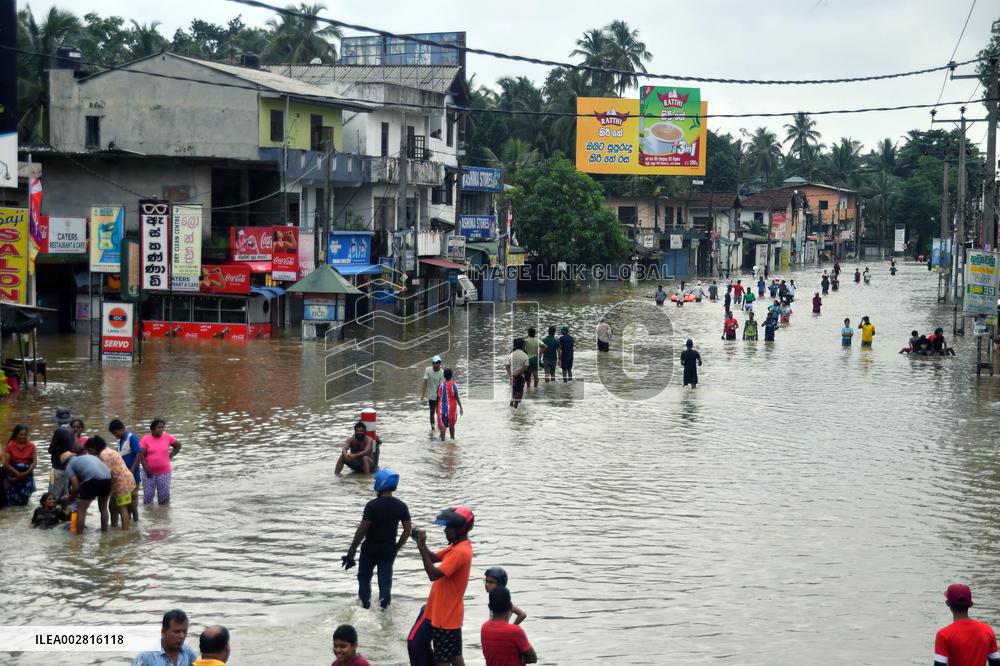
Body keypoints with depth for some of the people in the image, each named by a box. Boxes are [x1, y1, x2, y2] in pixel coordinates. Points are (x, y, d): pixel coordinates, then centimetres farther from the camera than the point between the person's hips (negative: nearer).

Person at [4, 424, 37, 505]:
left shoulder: (31, 447, 2)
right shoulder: (10, 446, -2)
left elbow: (35, 461, -2)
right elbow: (6, 463, -5)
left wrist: (26, 473, -17)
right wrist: (17, 473, -16)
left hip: (27, 476, 1)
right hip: (13, 477, -1)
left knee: (24, 500, 0)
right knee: (13, 501, -6)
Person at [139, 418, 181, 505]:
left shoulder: (167, 437, -1)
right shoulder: (145, 439, -5)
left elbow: (178, 446, 15)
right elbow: (141, 455, -7)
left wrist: (170, 456, 5)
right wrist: (146, 469, -14)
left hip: (164, 472, 1)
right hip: (149, 472, -1)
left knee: (164, 496, 0)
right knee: (148, 495, 0)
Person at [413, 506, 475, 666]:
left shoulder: (460, 552, -23)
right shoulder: (457, 546, 8)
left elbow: (434, 574, -28)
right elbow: (434, 558, 17)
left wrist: (422, 548, -25)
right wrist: (421, 543, 0)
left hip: (445, 616, -10)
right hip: (449, 614, 10)